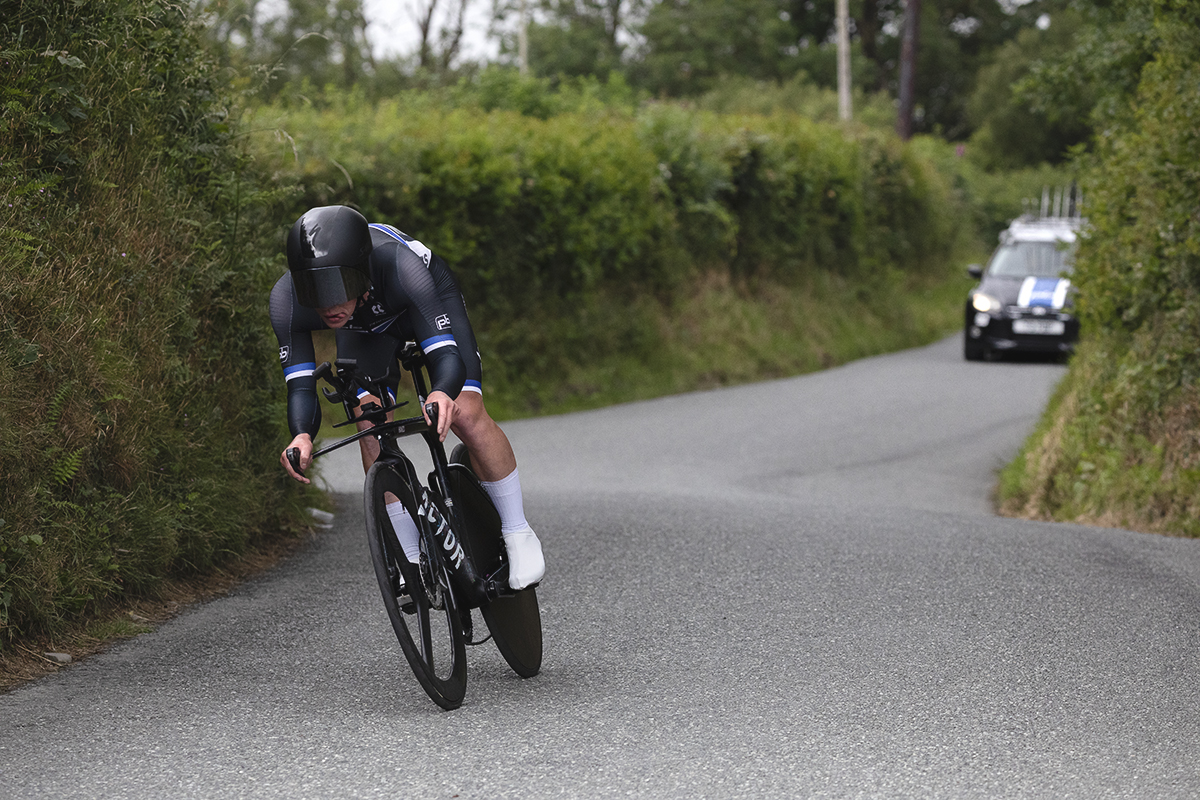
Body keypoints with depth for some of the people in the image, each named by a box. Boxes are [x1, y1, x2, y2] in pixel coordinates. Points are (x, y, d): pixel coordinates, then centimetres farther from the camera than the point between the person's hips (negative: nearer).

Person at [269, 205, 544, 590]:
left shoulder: (400, 266, -44)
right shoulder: (286, 300, -37)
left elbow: (446, 355, -46)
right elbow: (300, 385, -33)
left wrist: (442, 393, -68)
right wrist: (302, 436, -54)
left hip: (431, 301, -3)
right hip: (365, 327, 3)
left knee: (466, 416, -20)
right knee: (371, 425, -16)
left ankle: (518, 534, 0)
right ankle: (410, 560, -2)